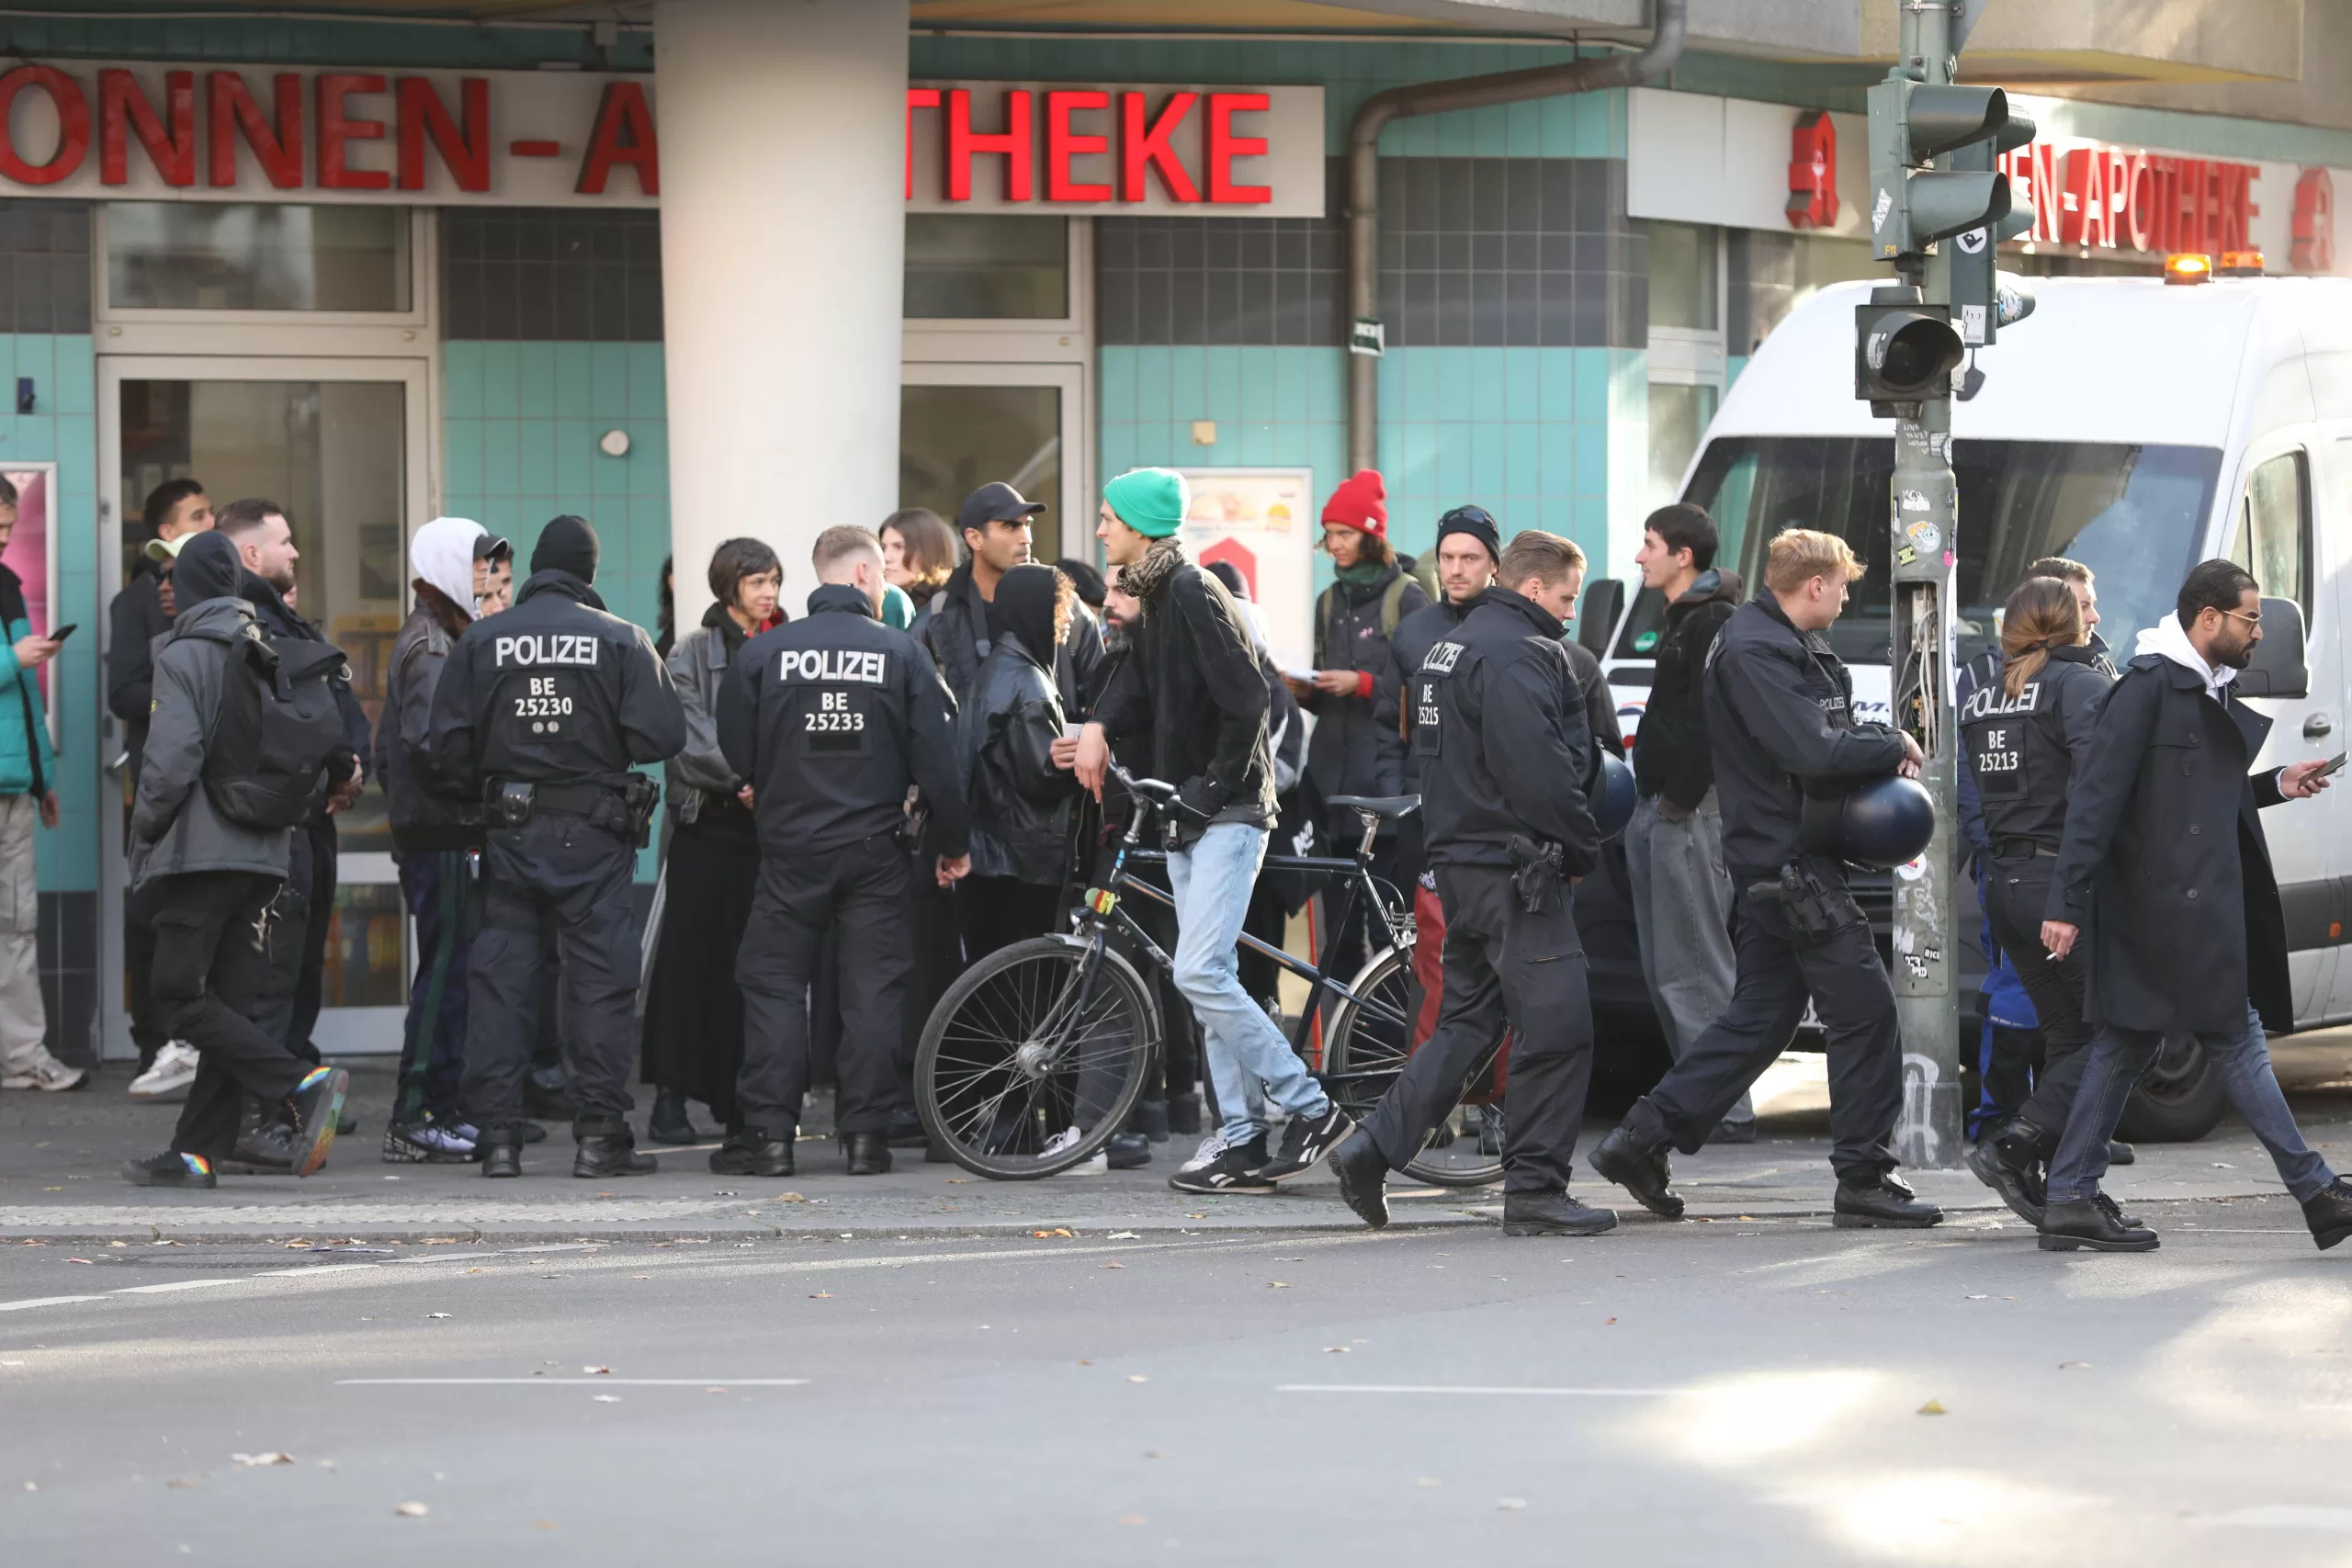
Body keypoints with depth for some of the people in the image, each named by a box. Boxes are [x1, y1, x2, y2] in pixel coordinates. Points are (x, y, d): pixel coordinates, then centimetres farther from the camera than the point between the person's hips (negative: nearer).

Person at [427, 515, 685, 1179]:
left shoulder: (480, 639, 2)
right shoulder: (621, 640, -4)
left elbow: (448, 743, 0)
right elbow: (661, 736, -9)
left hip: (509, 829, 2)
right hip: (592, 836, -2)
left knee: (500, 978, 6)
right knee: (600, 976, 2)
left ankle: (497, 1136, 4)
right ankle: (600, 1135, -1)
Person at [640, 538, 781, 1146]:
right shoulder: (692, 653, 4)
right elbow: (693, 737, -7)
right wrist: (743, 779, -18)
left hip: (766, 823, 3)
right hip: (706, 823, -3)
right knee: (689, 955, -4)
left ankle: (741, 1100, 6)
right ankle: (669, 1096, -1)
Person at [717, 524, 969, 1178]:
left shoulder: (763, 652, -3)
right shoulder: (901, 652, -4)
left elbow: (736, 753, 3)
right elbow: (937, 757, -3)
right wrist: (954, 843, 8)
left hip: (790, 848, 0)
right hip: (876, 848, 0)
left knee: (774, 984, 6)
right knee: (873, 988, 5)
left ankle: (769, 1132, 1)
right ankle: (865, 1134, 3)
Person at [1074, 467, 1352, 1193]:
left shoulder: (1194, 594, -15)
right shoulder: (1157, 597, 15)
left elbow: (1246, 698, -20)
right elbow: (1136, 679, 15)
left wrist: (1217, 787, -16)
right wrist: (1099, 726, -5)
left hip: (1228, 813, -10)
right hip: (1189, 816, 10)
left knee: (1201, 975, -16)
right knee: (1207, 979, 7)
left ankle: (1311, 1108, -9)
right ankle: (1244, 1144, 9)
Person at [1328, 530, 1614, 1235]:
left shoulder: (1451, 647, 18)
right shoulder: (1517, 654, -15)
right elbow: (1539, 771, -24)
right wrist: (1583, 846, -9)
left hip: (1462, 862, 10)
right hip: (1516, 867, -10)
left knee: (1466, 1021, 15)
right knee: (1555, 1026, -5)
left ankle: (1370, 1150, 9)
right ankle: (1534, 1190, -2)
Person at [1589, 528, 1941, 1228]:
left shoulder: (1793, 646, 17)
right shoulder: (1754, 653, -16)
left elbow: (1833, 732, 20)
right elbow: (1810, 752, -25)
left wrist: (1880, 749, -1)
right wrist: (1894, 747, -11)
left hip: (1776, 862, 11)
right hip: (1788, 863, -11)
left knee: (1761, 1014, 14)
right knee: (1865, 1011, -6)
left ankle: (1643, 1139, 15)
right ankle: (1864, 1179, 0)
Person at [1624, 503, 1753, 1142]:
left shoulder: (1715, 623, -13)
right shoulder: (1686, 619, 19)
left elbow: (1710, 721, -20)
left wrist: (1679, 801, -21)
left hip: (1687, 813, -11)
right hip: (1659, 808, 11)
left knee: (1692, 968, -10)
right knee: (1664, 969, 12)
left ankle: (1728, 1111, -9)